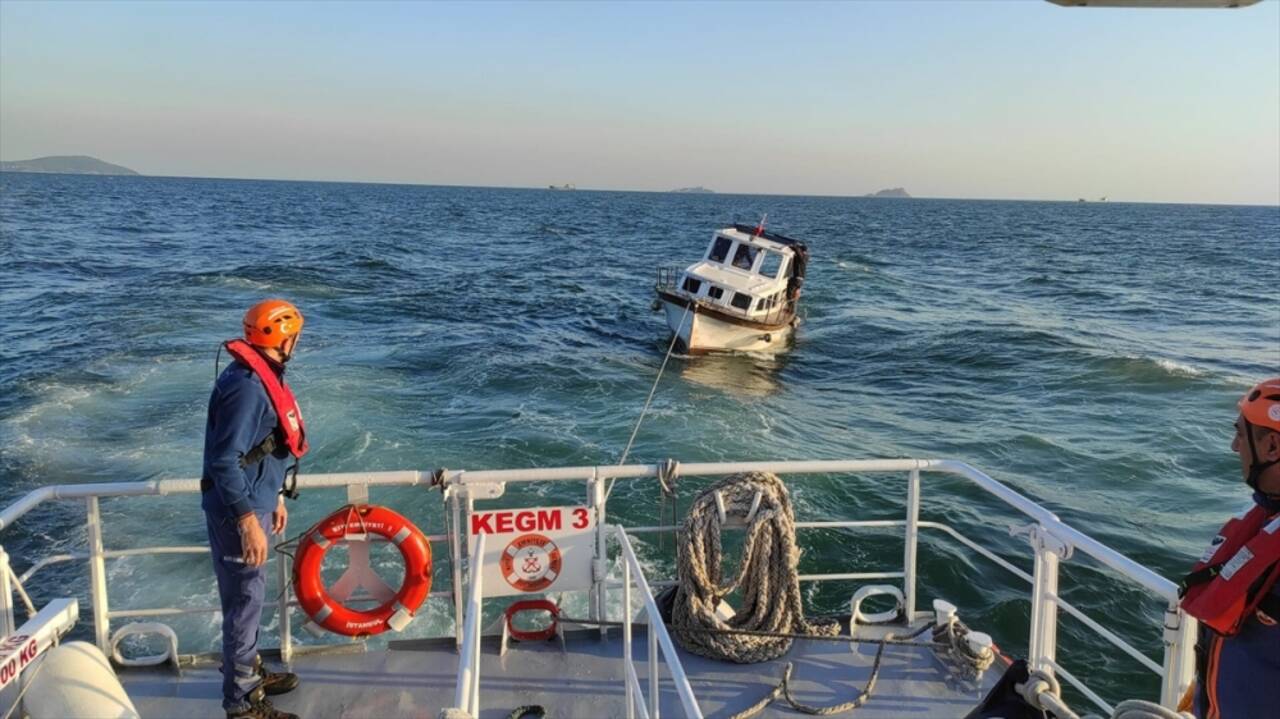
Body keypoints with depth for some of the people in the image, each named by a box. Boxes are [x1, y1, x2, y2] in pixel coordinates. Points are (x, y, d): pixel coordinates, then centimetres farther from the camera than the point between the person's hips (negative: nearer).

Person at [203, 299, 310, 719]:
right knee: (244, 600, 1)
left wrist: (274, 498, 23)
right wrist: (248, 521, -28)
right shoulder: (247, 385, -24)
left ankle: (248, 672, 40)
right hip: (237, 511, -10)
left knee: (248, 596, 23)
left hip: (253, 503, 10)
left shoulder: (262, 377, 9)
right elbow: (224, 460, -27)